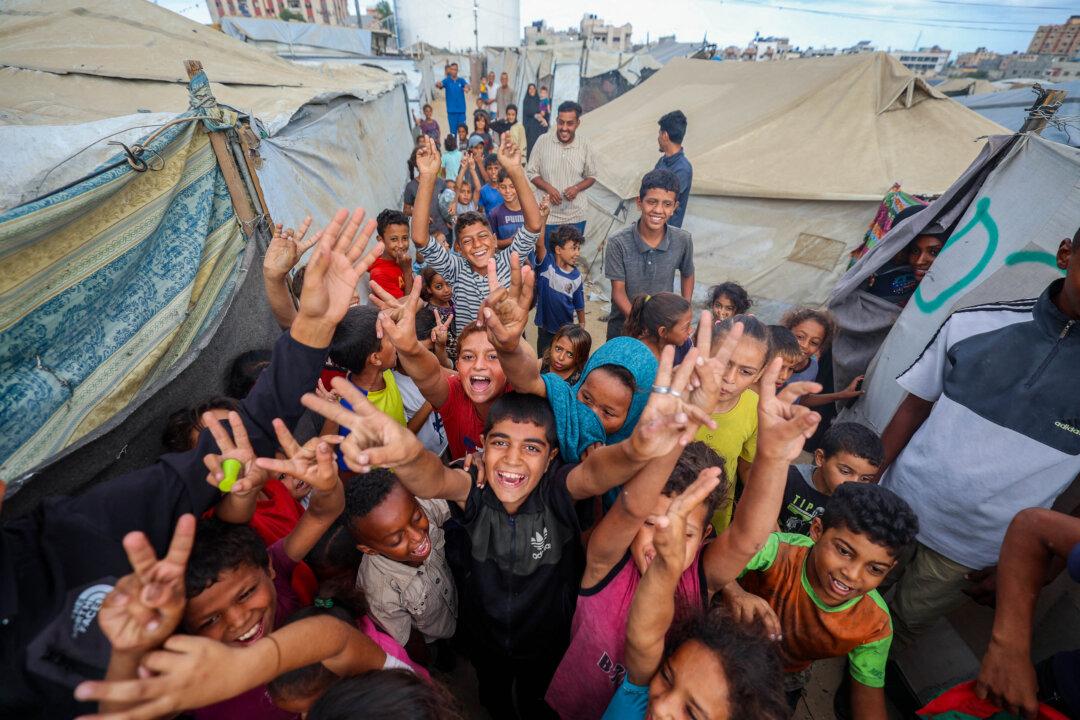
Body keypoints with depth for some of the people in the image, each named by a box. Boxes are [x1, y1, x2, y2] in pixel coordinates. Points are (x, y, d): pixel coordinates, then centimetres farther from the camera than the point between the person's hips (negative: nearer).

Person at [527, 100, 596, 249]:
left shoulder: (585, 146, -1)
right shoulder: (543, 141, -4)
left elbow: (591, 176, 9)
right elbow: (532, 172, 2)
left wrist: (577, 188, -12)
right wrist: (548, 187, -16)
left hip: (576, 216, 1)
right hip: (548, 214, -1)